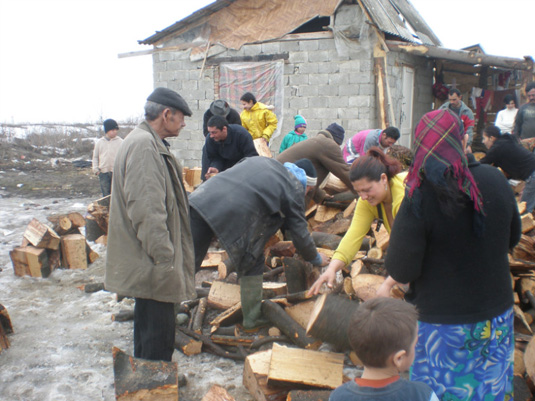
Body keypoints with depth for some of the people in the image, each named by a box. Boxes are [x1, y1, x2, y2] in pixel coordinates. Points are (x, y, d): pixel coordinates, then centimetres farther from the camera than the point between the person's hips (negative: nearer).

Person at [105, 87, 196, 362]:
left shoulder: (149, 143, 16)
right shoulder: (144, 146, -19)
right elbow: (146, 211, -26)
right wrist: (165, 260, -22)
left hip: (147, 263, 11)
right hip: (153, 266, -11)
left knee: (147, 327, 22)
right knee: (158, 339, -3)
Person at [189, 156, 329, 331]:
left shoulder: (260, 160, 29)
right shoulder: (294, 189, 12)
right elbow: (299, 233, 15)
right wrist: (317, 259, 33)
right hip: (232, 214, -6)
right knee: (252, 264, 15)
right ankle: (253, 318, 25)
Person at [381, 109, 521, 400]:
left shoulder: (420, 199, -24)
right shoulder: (496, 180, -8)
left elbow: (401, 271, -21)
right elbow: (513, 238, 9)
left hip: (444, 324, -5)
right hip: (498, 315, 5)